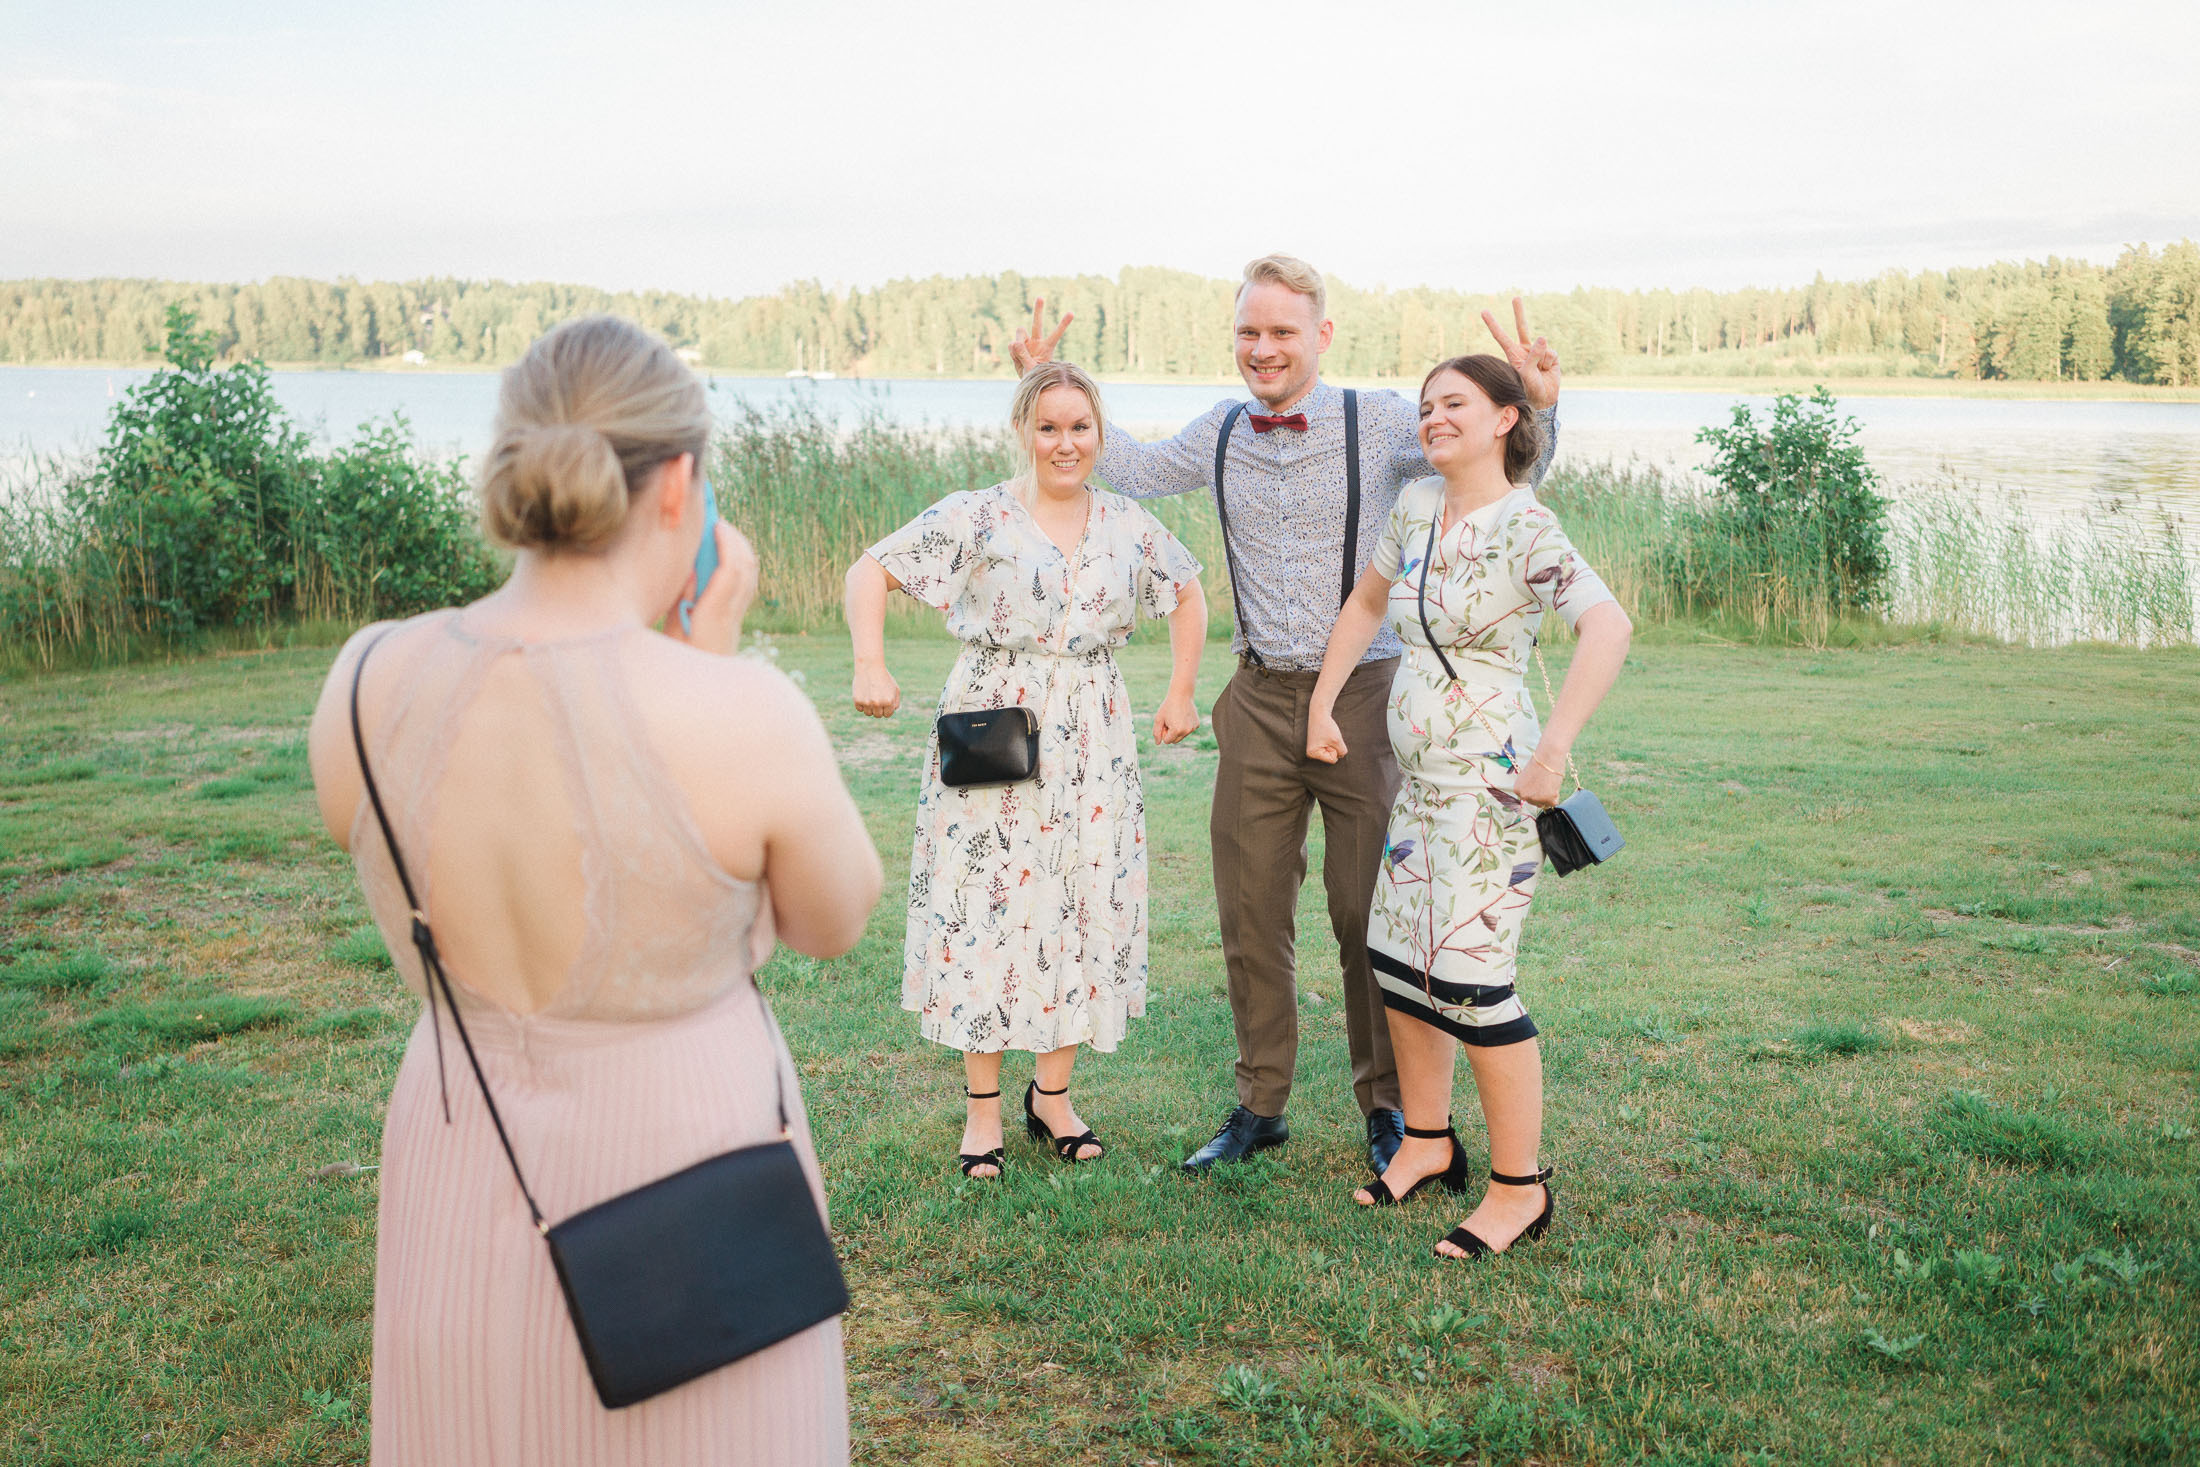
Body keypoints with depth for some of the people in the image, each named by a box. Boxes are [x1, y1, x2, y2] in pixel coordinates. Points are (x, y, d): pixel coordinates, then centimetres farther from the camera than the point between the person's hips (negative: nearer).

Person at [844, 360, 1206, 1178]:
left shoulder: (1130, 527, 7)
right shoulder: (977, 517, -4)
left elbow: (1188, 596, 23)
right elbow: (870, 572, -4)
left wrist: (1181, 694, 14)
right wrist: (870, 665, -17)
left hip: (1091, 743, 3)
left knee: (1084, 905, 6)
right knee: (989, 906, 0)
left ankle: (1053, 1094, 23)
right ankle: (983, 1108, 13)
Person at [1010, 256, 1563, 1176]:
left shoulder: (1382, 423, -5)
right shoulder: (1220, 434, 6)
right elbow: (1133, 470, 25)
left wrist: (1538, 407, -20)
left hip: (1361, 696, -3)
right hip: (1260, 700, 4)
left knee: (1368, 916, 5)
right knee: (1250, 915, 9)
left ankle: (1386, 1106, 24)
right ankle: (1259, 1107, 25)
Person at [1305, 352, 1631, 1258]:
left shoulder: (1525, 528, -15)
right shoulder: (1415, 507, 9)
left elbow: (1608, 626, -28)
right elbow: (1368, 602, 25)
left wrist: (1555, 748, -36)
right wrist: (1322, 703, 20)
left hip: (1489, 780, -8)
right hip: (1419, 775, 8)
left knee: (1469, 978, -8)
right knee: (1396, 956, 14)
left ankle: (1521, 1187, 7)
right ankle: (1429, 1142, 32)